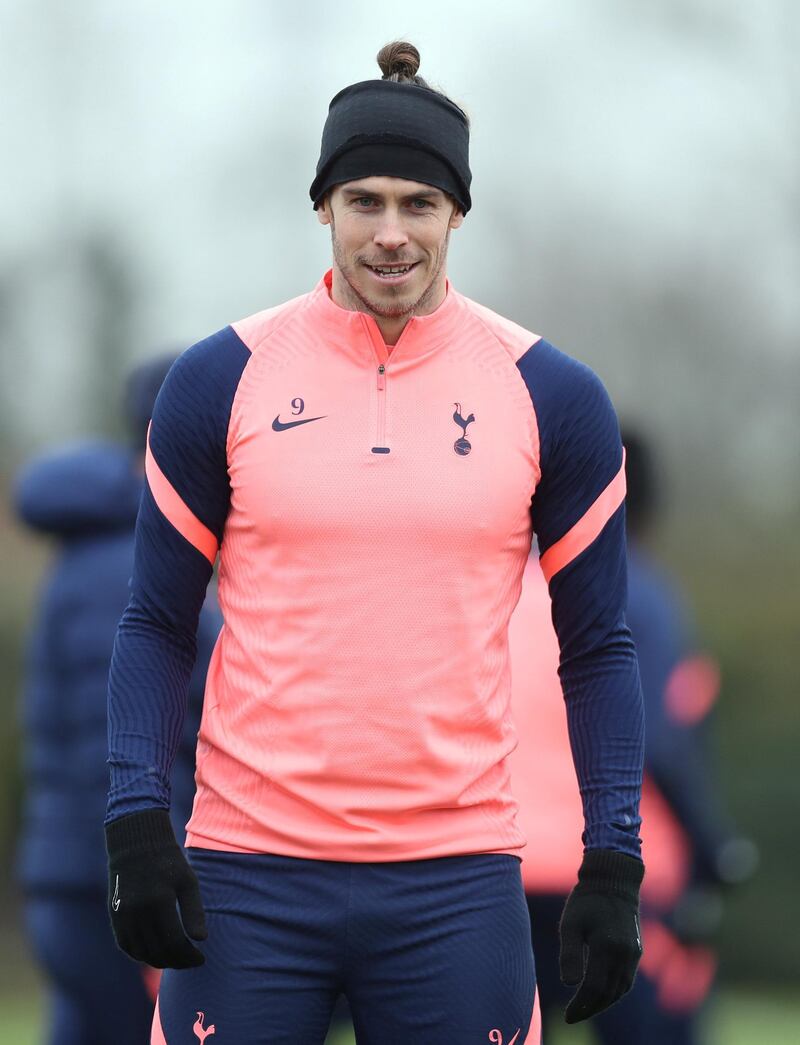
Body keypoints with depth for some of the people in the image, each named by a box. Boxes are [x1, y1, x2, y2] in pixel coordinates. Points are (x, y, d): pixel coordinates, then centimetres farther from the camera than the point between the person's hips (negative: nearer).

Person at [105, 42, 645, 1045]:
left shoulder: (552, 397, 3)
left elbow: (597, 648, 8)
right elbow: (156, 623, 7)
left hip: (455, 876, 0)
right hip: (248, 870, 0)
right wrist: (135, 822, -5)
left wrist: (613, 865, 0)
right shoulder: (222, 379, 2)